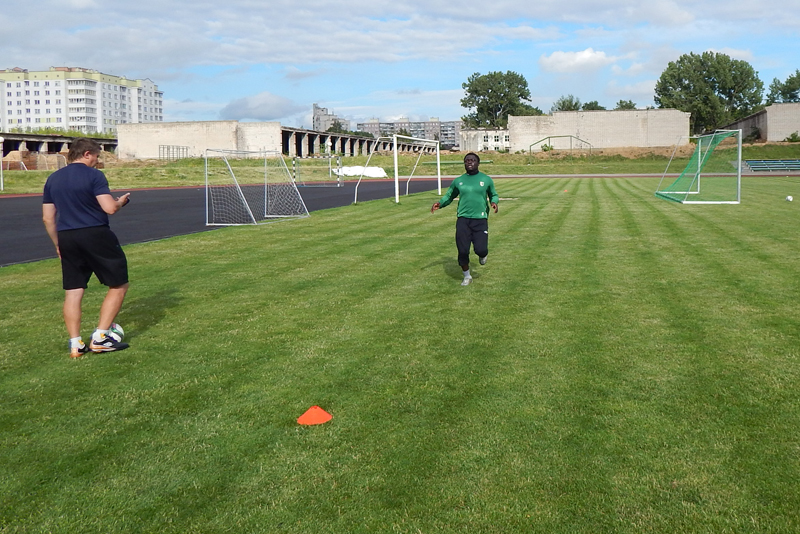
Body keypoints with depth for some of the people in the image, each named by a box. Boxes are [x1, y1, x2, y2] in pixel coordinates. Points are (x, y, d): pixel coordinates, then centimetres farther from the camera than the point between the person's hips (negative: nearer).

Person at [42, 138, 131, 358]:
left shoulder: (52, 179, 13)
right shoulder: (94, 175, -7)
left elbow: (47, 218, 13)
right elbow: (109, 208, -15)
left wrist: (58, 244, 22)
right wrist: (121, 201, 6)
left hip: (66, 238, 6)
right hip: (96, 235, -6)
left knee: (72, 292, 10)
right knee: (119, 285, 6)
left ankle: (76, 344, 10)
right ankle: (100, 337, 2)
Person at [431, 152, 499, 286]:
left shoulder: (486, 180, 5)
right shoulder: (458, 181, 9)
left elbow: (493, 195, 17)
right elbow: (449, 196, 19)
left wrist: (494, 201, -6)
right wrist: (440, 203, 0)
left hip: (480, 219, -1)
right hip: (463, 219, 2)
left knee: (480, 249, -14)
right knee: (463, 251, -2)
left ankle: (482, 254, 26)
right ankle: (467, 276, 21)